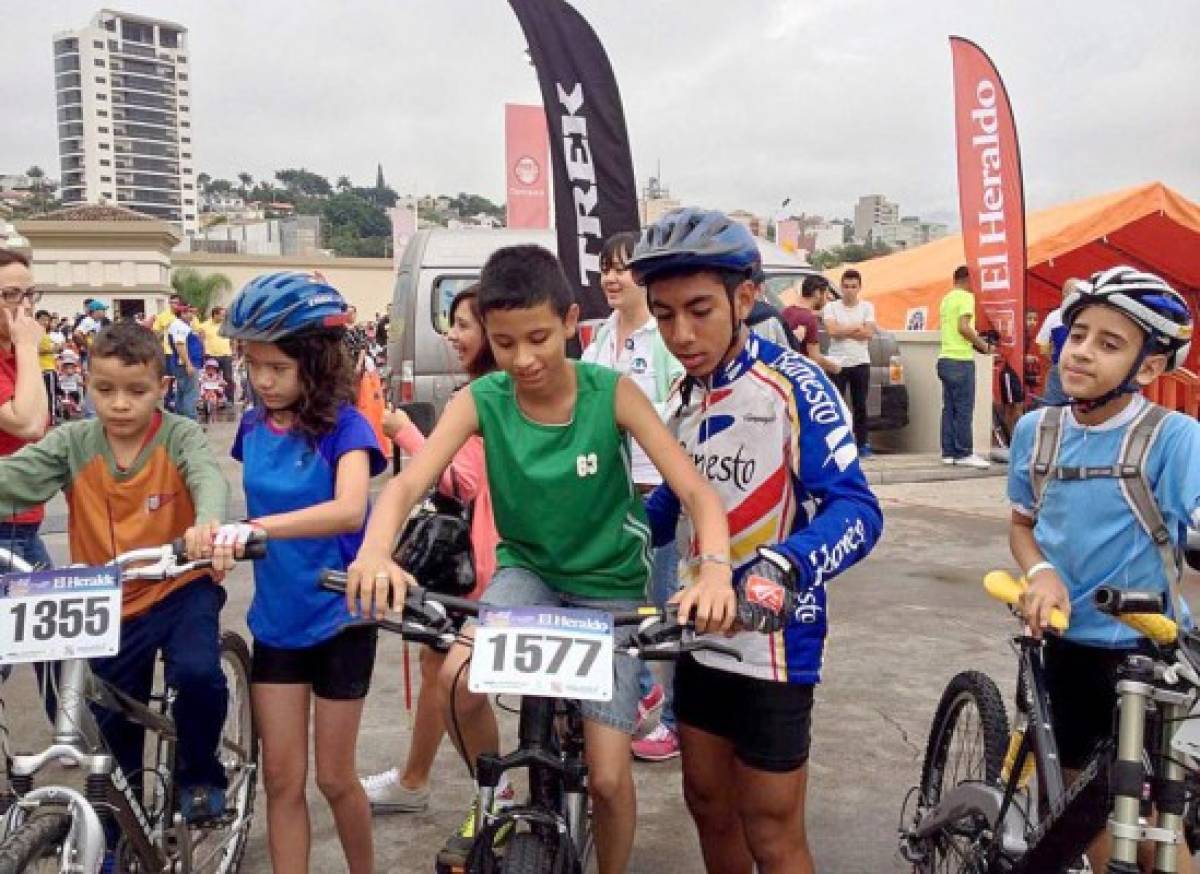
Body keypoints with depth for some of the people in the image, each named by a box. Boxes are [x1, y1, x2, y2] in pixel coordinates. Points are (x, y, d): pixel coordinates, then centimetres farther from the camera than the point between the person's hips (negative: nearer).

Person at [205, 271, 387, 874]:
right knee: (281, 778, 8)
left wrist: (259, 527, -47)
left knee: (333, 777, 8)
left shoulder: (343, 426, -17)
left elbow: (349, 510, -36)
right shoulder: (254, 426, -1)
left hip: (339, 619, -4)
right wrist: (223, 539, -4)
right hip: (275, 620, 4)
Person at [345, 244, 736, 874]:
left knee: (608, 776, -7)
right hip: (527, 569, 1)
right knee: (459, 679, -28)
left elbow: (695, 491, -24)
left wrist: (716, 567, -45)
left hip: (608, 585, -1)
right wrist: (375, 551, -48)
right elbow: (407, 484, -25)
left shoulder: (612, 393, -19)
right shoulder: (480, 401, -15)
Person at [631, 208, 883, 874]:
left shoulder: (793, 385, -18)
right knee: (708, 806, 19)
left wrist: (783, 566, -43)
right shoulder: (685, 394, 4)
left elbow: (857, 509, -25)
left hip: (772, 643, -7)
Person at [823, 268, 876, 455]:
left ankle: (862, 444, 13)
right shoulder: (831, 307, 2)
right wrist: (856, 327, -8)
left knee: (860, 406, 6)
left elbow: (868, 333, -7)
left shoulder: (867, 307, 6)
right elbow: (832, 330, -14)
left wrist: (842, 330, -9)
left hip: (860, 363, 1)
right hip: (837, 363, -1)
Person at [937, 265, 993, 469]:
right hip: (961, 360, -9)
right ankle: (963, 454, -5)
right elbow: (963, 327, -19)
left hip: (946, 358, 9)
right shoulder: (966, 297, -9)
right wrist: (983, 345, -8)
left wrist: (974, 339, 17)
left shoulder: (947, 298, 17)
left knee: (949, 408, 9)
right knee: (964, 409, -6)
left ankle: (949, 452, 10)